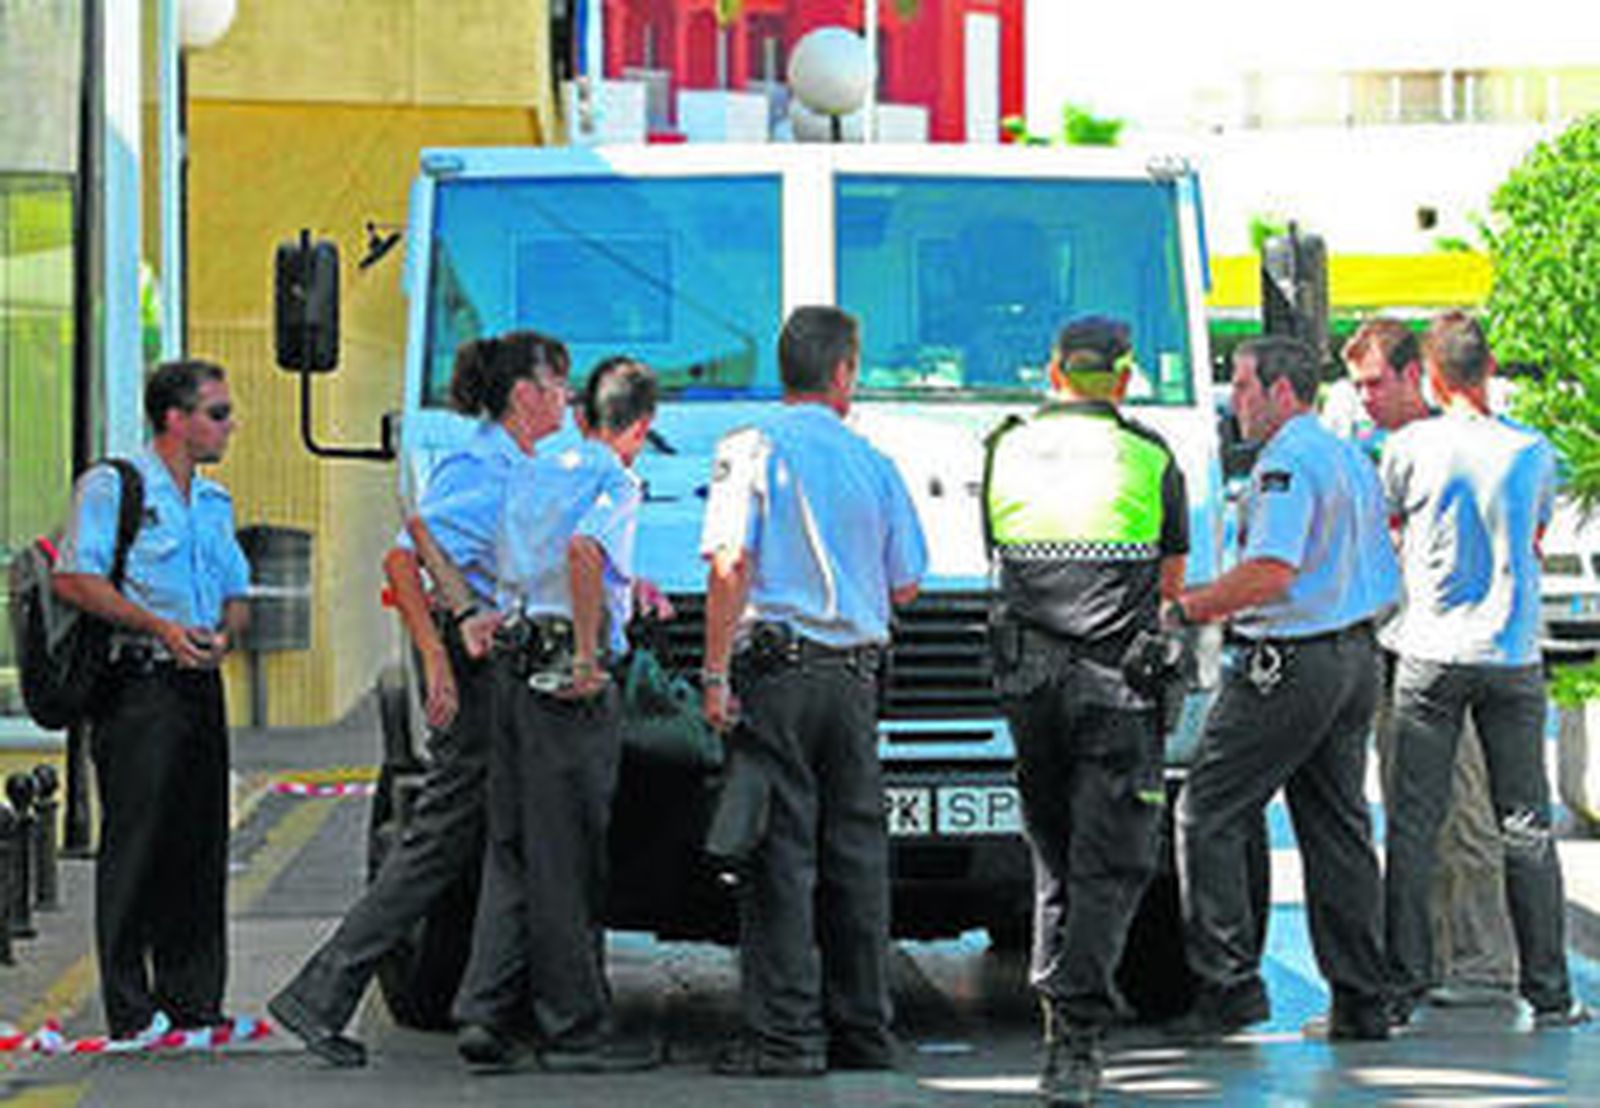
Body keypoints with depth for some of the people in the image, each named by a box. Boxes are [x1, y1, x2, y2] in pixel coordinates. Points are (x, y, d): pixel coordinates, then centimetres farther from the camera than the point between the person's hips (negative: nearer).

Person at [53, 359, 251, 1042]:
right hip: (137, 685, -7)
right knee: (136, 844, -7)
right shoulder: (111, 487, -4)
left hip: (200, 683, 7)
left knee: (202, 845, 6)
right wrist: (160, 628, -19)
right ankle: (131, 1013, -4)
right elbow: (73, 580, -13)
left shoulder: (214, 501, 19)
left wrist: (223, 634, -1)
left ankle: (192, 1002, 13)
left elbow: (237, 596, 23)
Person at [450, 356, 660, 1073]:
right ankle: (574, 1030, 0)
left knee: (512, 851, 11)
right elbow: (583, 550, -26)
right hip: (567, 680, -7)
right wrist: (587, 656, -21)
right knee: (566, 861, -4)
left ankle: (486, 1014, 7)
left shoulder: (530, 473, 17)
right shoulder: (617, 483, -6)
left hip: (514, 665, 7)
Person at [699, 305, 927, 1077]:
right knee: (856, 851, 9)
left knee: (780, 852, -5)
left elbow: (731, 564, -12)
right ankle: (862, 1032, 12)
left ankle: (784, 1035, -8)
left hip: (775, 668, -4)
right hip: (856, 673, 4)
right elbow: (904, 585, 13)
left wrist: (716, 672, -11)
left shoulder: (753, 450, -3)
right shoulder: (874, 464, 10)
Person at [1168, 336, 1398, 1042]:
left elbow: (1271, 573, -24)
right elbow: (1382, 580, 23)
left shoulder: (1287, 462, -13)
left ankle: (1230, 983, -7)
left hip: (1288, 665, -9)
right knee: (1337, 829, 11)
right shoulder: (1352, 459, 18)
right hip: (1357, 657, 9)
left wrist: (1187, 608, -14)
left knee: (1207, 818, -2)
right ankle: (1362, 1002, 10)